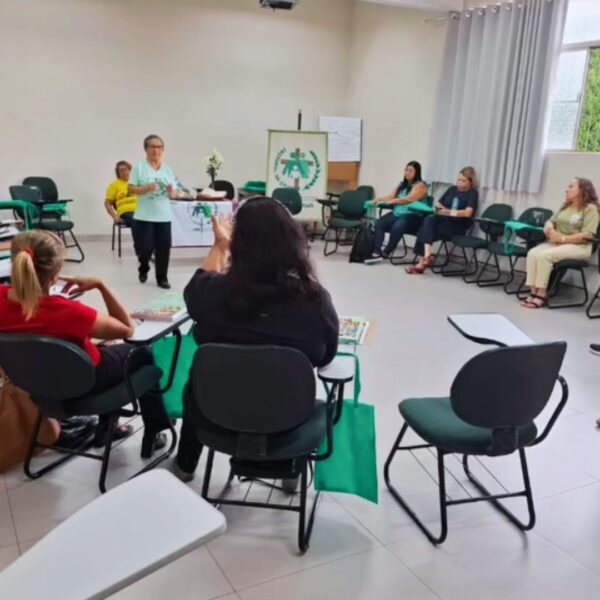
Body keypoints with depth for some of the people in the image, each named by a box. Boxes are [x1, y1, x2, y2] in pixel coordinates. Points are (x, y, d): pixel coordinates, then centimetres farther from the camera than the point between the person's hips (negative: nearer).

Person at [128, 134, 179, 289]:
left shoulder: (167, 169, 10)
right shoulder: (139, 167, -2)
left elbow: (174, 194, 11)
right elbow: (131, 189, -5)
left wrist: (171, 192, -12)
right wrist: (146, 188, -21)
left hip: (163, 217, 3)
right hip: (144, 217, -3)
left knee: (163, 248, 2)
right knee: (145, 248, -3)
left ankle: (162, 278, 14)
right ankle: (143, 269, 27)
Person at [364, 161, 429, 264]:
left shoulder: (420, 185, -1)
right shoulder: (402, 184, 21)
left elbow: (409, 199, -18)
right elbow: (391, 197, 14)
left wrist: (392, 201, -27)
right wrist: (379, 199, -7)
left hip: (413, 216, -7)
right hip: (397, 213, 7)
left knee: (397, 226, -37)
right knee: (379, 223, -22)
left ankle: (386, 253, -21)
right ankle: (377, 252, -31)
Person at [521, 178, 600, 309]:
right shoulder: (565, 206, 19)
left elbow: (587, 235, -15)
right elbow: (550, 221, 18)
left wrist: (563, 238, -20)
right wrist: (549, 227, -7)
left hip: (579, 247, -7)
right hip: (556, 243, 7)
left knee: (545, 255, -31)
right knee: (533, 253, -23)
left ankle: (541, 293, -24)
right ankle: (533, 292, -26)